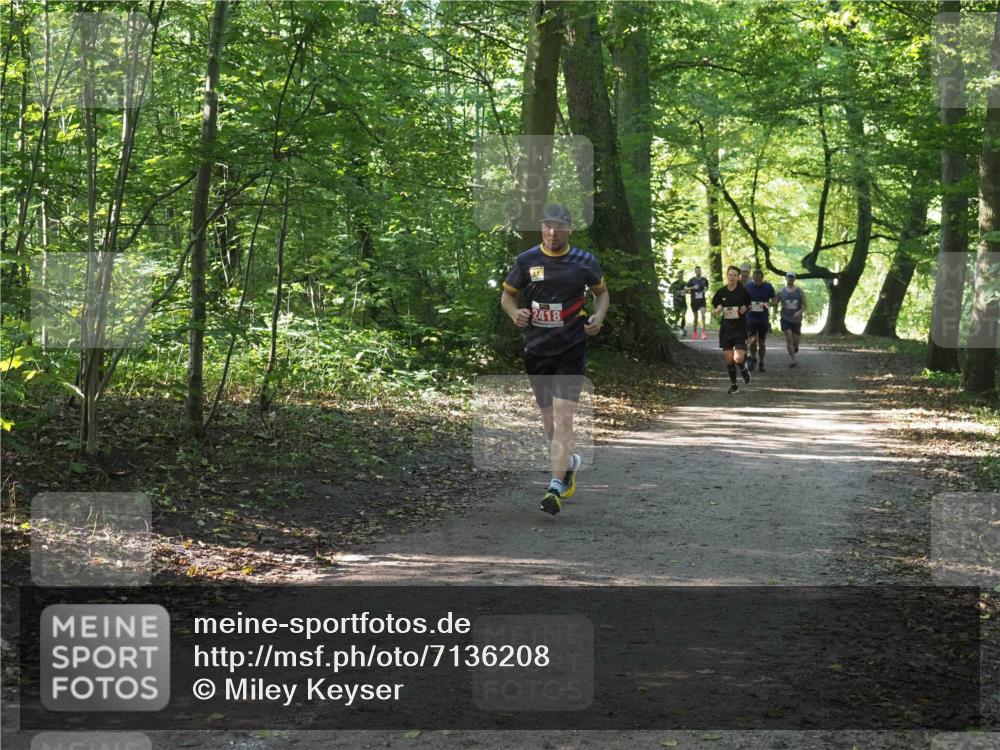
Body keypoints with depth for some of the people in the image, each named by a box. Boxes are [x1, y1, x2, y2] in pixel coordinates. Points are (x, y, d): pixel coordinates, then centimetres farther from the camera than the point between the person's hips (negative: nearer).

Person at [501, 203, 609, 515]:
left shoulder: (585, 261, 0)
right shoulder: (526, 260, 0)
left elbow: (602, 292, 15)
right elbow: (507, 295, 10)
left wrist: (599, 316, -4)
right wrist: (515, 313, -12)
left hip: (571, 349, -2)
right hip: (536, 348, 3)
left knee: (562, 416, -14)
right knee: (547, 416, 12)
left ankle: (556, 485, -15)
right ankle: (569, 461, 40)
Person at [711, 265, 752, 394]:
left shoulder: (743, 291, -5)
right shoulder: (721, 292, 1)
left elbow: (749, 306, 10)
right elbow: (713, 310, 10)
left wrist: (745, 309, -12)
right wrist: (718, 310, -12)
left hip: (740, 329, -2)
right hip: (726, 329, 2)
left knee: (738, 358, -14)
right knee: (729, 359, 3)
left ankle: (744, 369, 22)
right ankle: (734, 385, 18)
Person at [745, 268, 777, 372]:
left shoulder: (768, 287, 1)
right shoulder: (747, 287, -1)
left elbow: (774, 300, 2)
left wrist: (769, 304, -20)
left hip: (763, 319, 1)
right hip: (751, 318, -1)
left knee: (762, 342, 8)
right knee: (752, 340, -17)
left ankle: (761, 363, 23)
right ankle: (752, 358, 7)